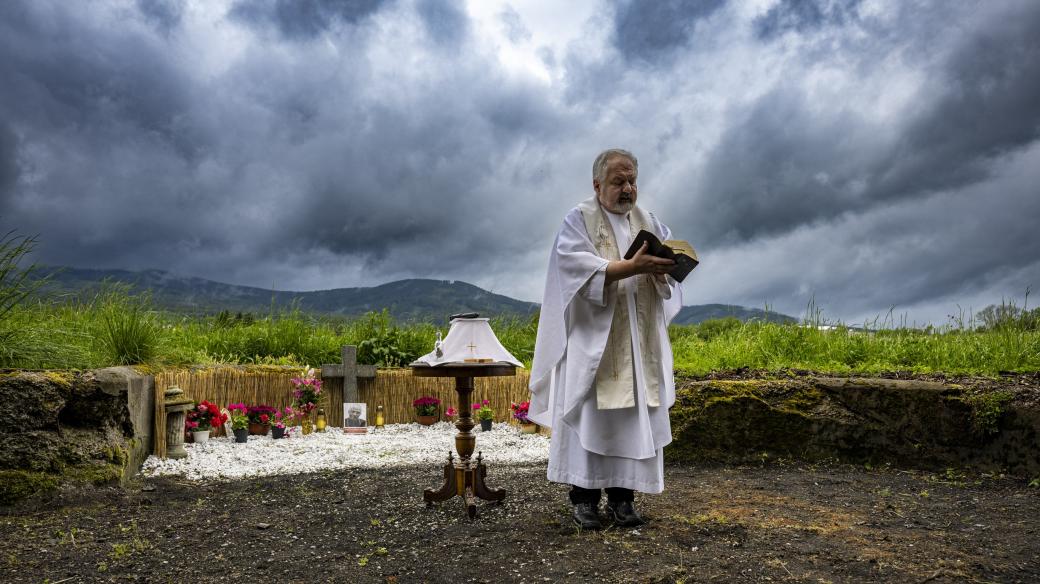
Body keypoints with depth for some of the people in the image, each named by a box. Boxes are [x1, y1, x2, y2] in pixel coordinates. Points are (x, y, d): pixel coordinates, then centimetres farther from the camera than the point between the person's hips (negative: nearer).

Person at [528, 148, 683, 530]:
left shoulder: (649, 223, 15)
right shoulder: (579, 220, 0)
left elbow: (671, 265, 7)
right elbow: (581, 268, -16)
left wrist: (661, 269, -17)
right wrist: (632, 266, -26)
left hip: (639, 345, 5)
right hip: (594, 343, -4)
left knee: (635, 417, 2)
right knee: (591, 416, -4)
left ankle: (622, 498, 11)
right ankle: (584, 498, 6)